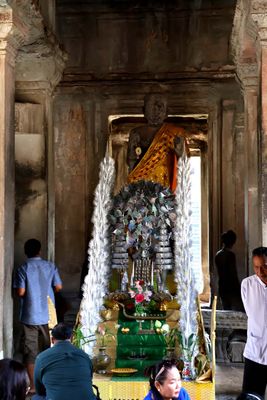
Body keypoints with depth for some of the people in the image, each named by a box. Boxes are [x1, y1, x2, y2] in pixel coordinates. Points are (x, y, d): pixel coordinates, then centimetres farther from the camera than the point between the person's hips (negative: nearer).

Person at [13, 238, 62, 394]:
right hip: (48, 314, 2)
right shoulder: (50, 266, 0)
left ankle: (34, 386, 3)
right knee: (49, 348, 14)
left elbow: (20, 292, -11)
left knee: (31, 351, 3)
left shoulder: (23, 268, -7)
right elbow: (58, 287, 3)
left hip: (30, 315, -2)